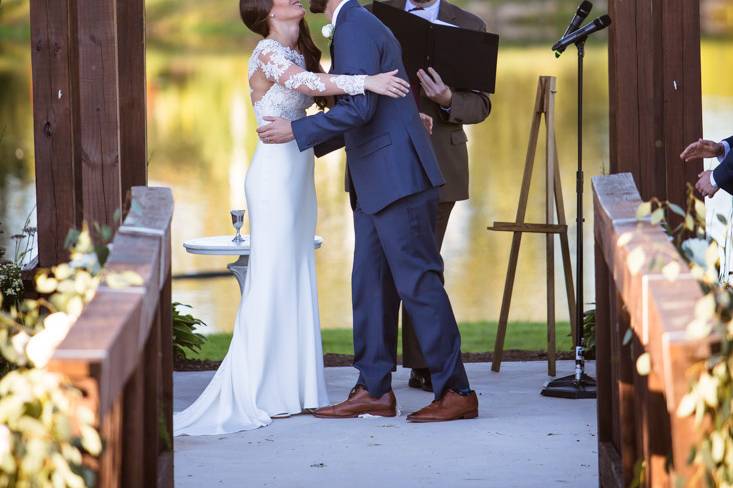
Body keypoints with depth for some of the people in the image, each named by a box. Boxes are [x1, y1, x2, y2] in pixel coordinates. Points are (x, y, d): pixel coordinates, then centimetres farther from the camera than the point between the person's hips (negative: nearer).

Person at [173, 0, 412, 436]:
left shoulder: (300, 53, 14)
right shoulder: (268, 53, -12)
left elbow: (325, 94, 15)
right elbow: (303, 83, -31)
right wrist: (366, 82, -39)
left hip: (298, 175, 9)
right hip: (276, 173, -9)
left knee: (298, 281, 9)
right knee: (273, 281, -6)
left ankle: (294, 388, 12)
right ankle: (258, 394, -2)